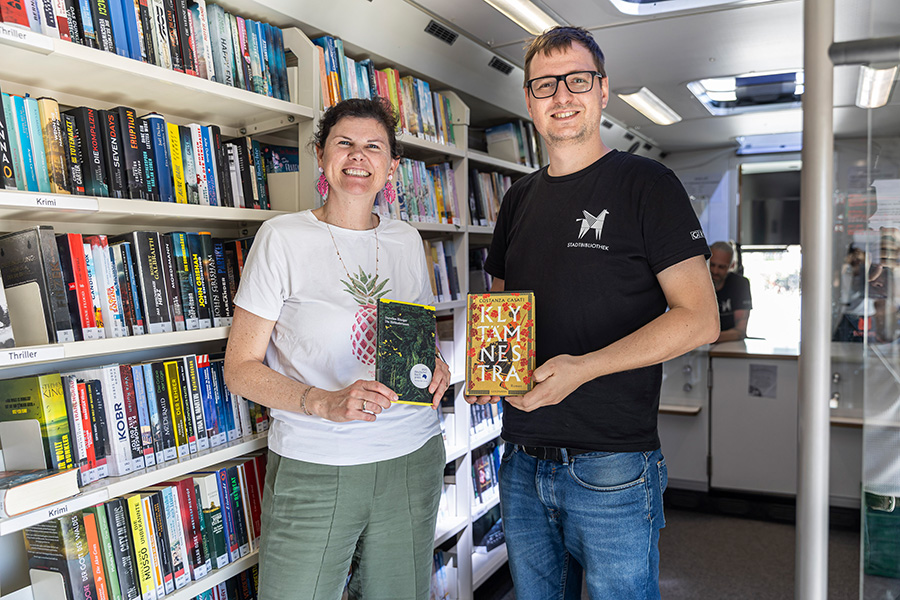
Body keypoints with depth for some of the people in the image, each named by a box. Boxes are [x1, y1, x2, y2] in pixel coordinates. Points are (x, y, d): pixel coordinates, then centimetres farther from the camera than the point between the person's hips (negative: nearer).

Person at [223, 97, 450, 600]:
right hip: (313, 469, -3)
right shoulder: (283, 238, -6)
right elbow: (240, 368, -6)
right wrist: (325, 403, -22)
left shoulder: (407, 241, 6)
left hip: (413, 459, 4)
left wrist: (434, 367, -4)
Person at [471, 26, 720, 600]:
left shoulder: (646, 184, -6)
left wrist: (583, 368, -23)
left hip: (613, 466, -5)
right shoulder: (520, 198, 11)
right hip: (523, 461, 6)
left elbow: (699, 318, -12)